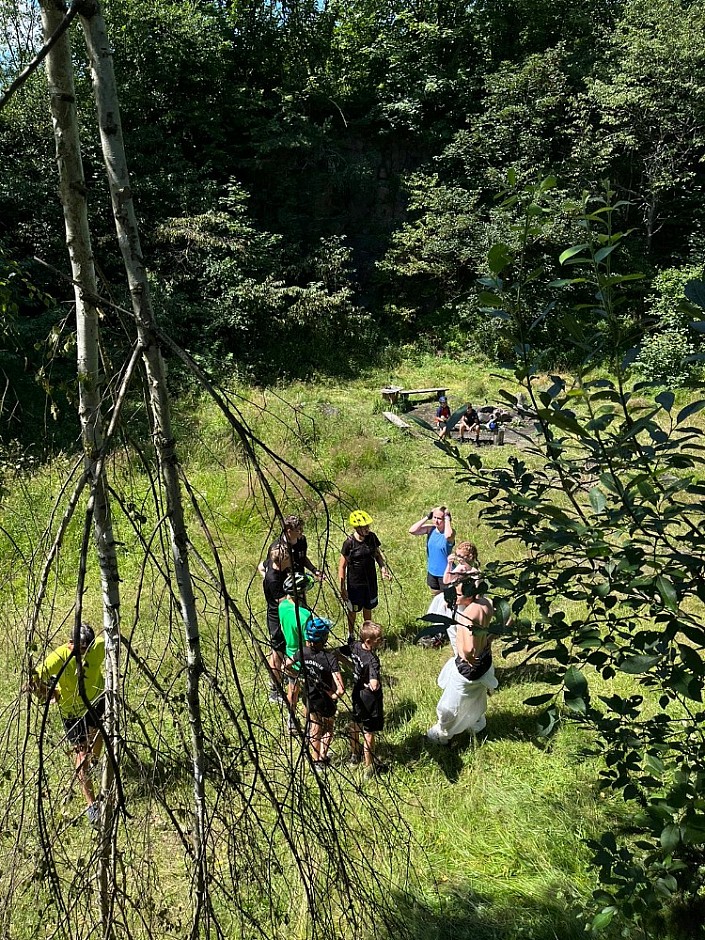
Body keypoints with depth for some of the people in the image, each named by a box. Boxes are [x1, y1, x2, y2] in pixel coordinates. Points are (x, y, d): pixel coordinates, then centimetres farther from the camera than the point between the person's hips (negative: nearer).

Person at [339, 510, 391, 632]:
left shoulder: (372, 537, -8)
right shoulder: (349, 543, -19)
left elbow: (378, 554, 8)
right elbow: (342, 566, -12)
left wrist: (383, 568, -10)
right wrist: (342, 588, -14)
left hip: (370, 581, 4)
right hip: (355, 583, -3)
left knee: (368, 608, 20)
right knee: (352, 611, 13)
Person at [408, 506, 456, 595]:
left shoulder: (451, 531, -18)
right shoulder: (430, 529, -5)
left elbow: (448, 535, -44)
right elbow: (412, 531, -17)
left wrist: (447, 518, -30)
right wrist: (427, 517, -16)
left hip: (445, 573, -5)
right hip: (431, 572, 5)